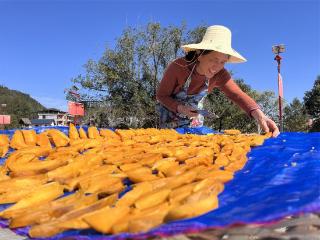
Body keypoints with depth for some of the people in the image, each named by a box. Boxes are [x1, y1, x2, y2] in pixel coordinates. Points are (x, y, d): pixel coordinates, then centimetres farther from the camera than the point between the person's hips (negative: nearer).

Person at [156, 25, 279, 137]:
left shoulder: (219, 75, -22)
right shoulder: (177, 67, -33)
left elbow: (237, 95, -34)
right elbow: (161, 95, -22)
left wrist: (259, 115, -52)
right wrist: (180, 108, -40)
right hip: (171, 115, -3)